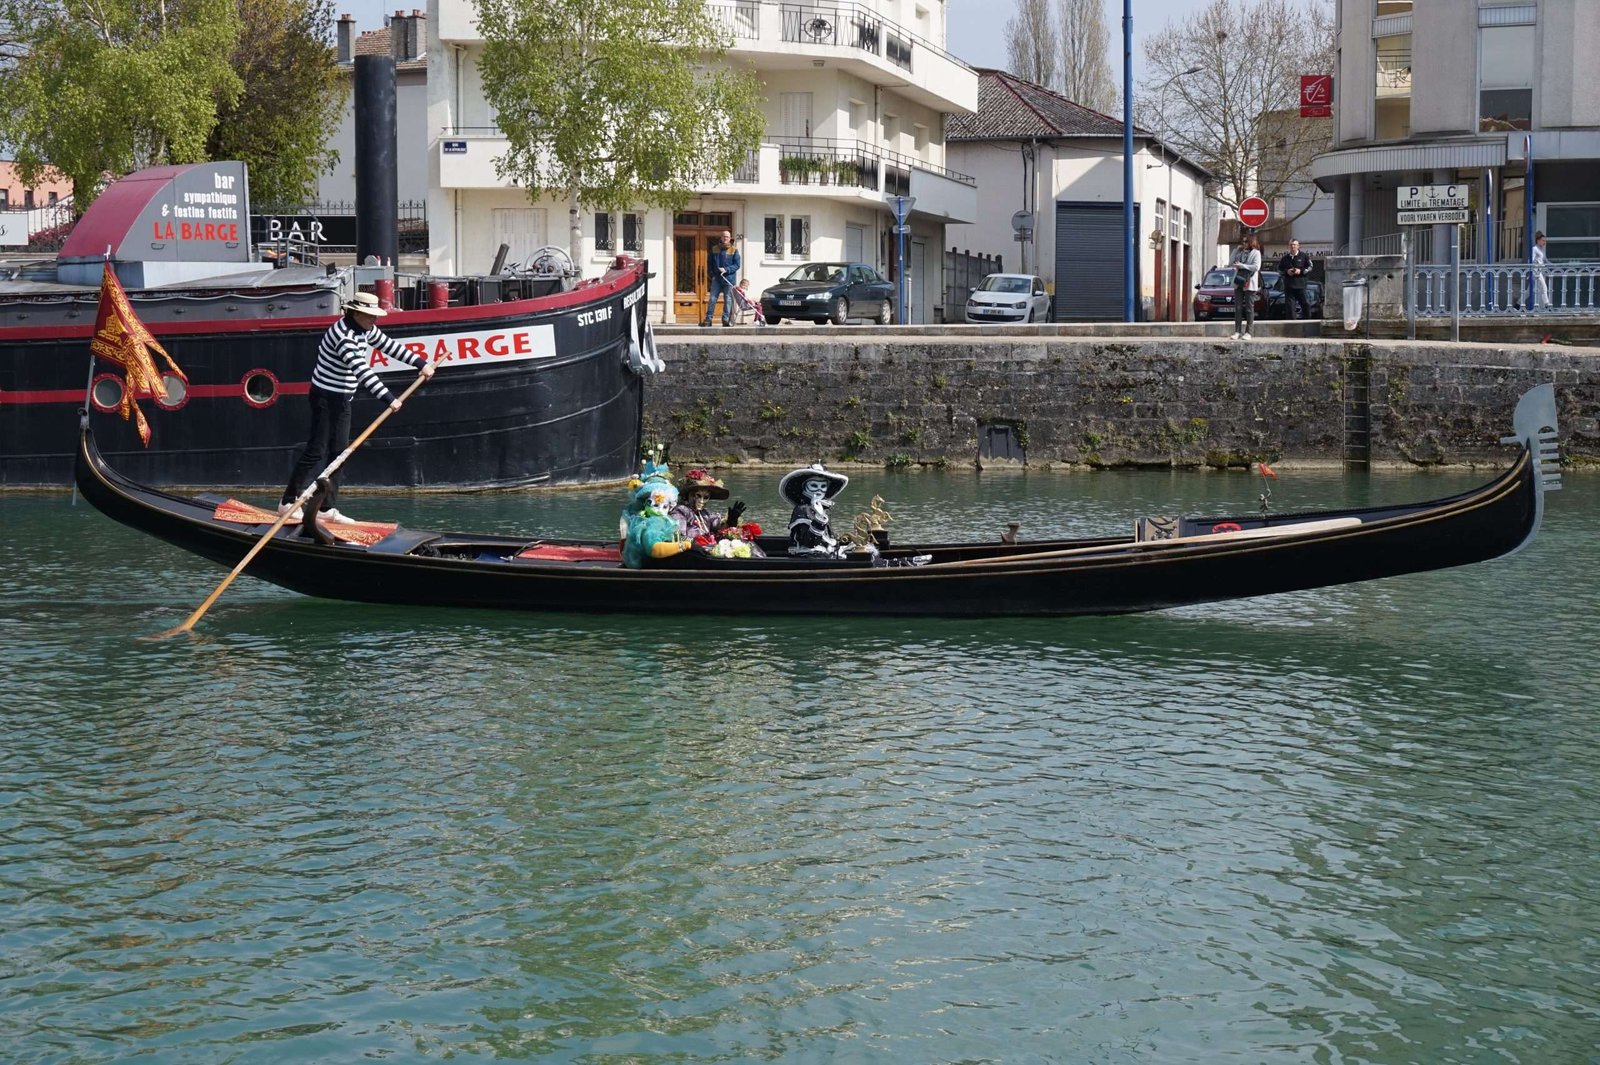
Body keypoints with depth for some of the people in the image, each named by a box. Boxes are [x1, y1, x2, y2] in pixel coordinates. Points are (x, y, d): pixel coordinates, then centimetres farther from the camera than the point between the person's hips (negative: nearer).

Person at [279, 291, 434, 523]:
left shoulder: (365, 330, 3)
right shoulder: (342, 334, -25)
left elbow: (390, 346, 16)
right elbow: (362, 370, -32)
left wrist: (421, 363, 16)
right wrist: (388, 399, -35)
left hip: (342, 399, 9)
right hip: (325, 397, -9)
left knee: (338, 451, 7)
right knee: (316, 450, -8)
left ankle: (327, 508, 10)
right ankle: (288, 502, 0)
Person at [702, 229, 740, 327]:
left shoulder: (734, 250, 2)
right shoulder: (714, 249, 9)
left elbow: (737, 265, -2)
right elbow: (710, 264, 14)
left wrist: (726, 270, -16)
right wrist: (712, 274, 1)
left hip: (729, 279, -1)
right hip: (717, 279, 2)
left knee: (728, 299, 2)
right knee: (712, 299, -3)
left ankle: (726, 319, 9)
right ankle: (708, 319, -1)